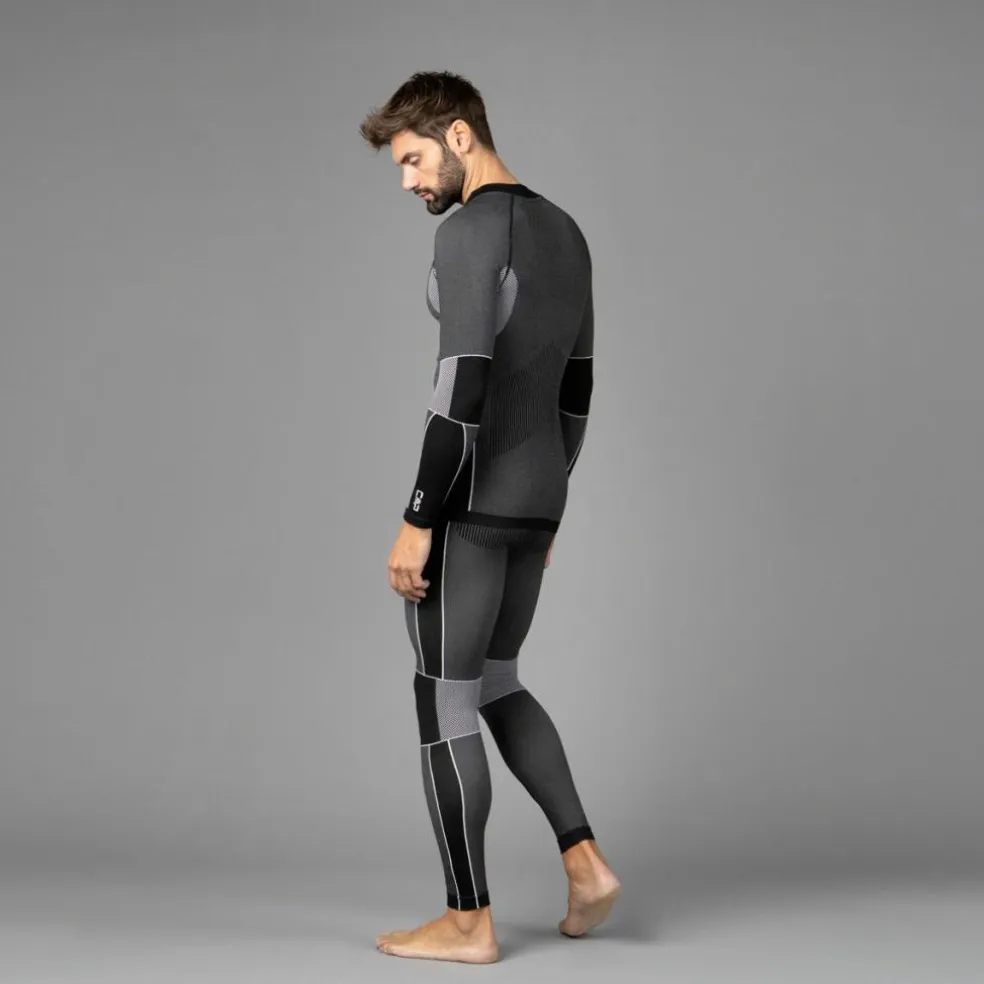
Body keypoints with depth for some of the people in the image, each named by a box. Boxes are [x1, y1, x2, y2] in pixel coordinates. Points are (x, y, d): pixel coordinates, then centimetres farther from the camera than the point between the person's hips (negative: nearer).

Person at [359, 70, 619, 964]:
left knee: (444, 701, 0)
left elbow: (463, 383, -23)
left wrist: (417, 521, -20)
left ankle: (468, 920, 6)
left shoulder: (471, 232, -15)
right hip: (535, 500, 9)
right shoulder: (565, 235, 15)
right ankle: (585, 863, 13)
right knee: (494, 685, 21)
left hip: (469, 504, -9)